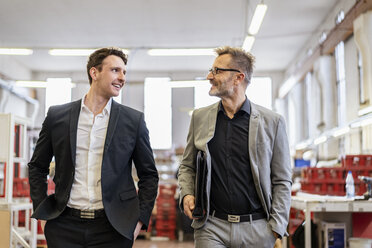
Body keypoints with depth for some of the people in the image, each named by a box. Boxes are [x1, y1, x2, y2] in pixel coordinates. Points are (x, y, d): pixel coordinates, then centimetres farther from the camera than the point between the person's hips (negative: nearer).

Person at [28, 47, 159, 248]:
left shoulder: (134, 120, 3)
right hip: (65, 226, 1)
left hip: (112, 228, 0)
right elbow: (37, 167, 13)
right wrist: (42, 211, 5)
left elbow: (149, 175, 8)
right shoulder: (57, 116, 5)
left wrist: (140, 220, 0)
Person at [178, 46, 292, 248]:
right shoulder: (199, 117, 7)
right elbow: (187, 166, 16)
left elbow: (282, 181, 2)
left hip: (257, 230, -1)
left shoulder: (272, 122, -1)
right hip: (211, 227, 2)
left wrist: (277, 226, -6)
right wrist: (187, 194, -2)